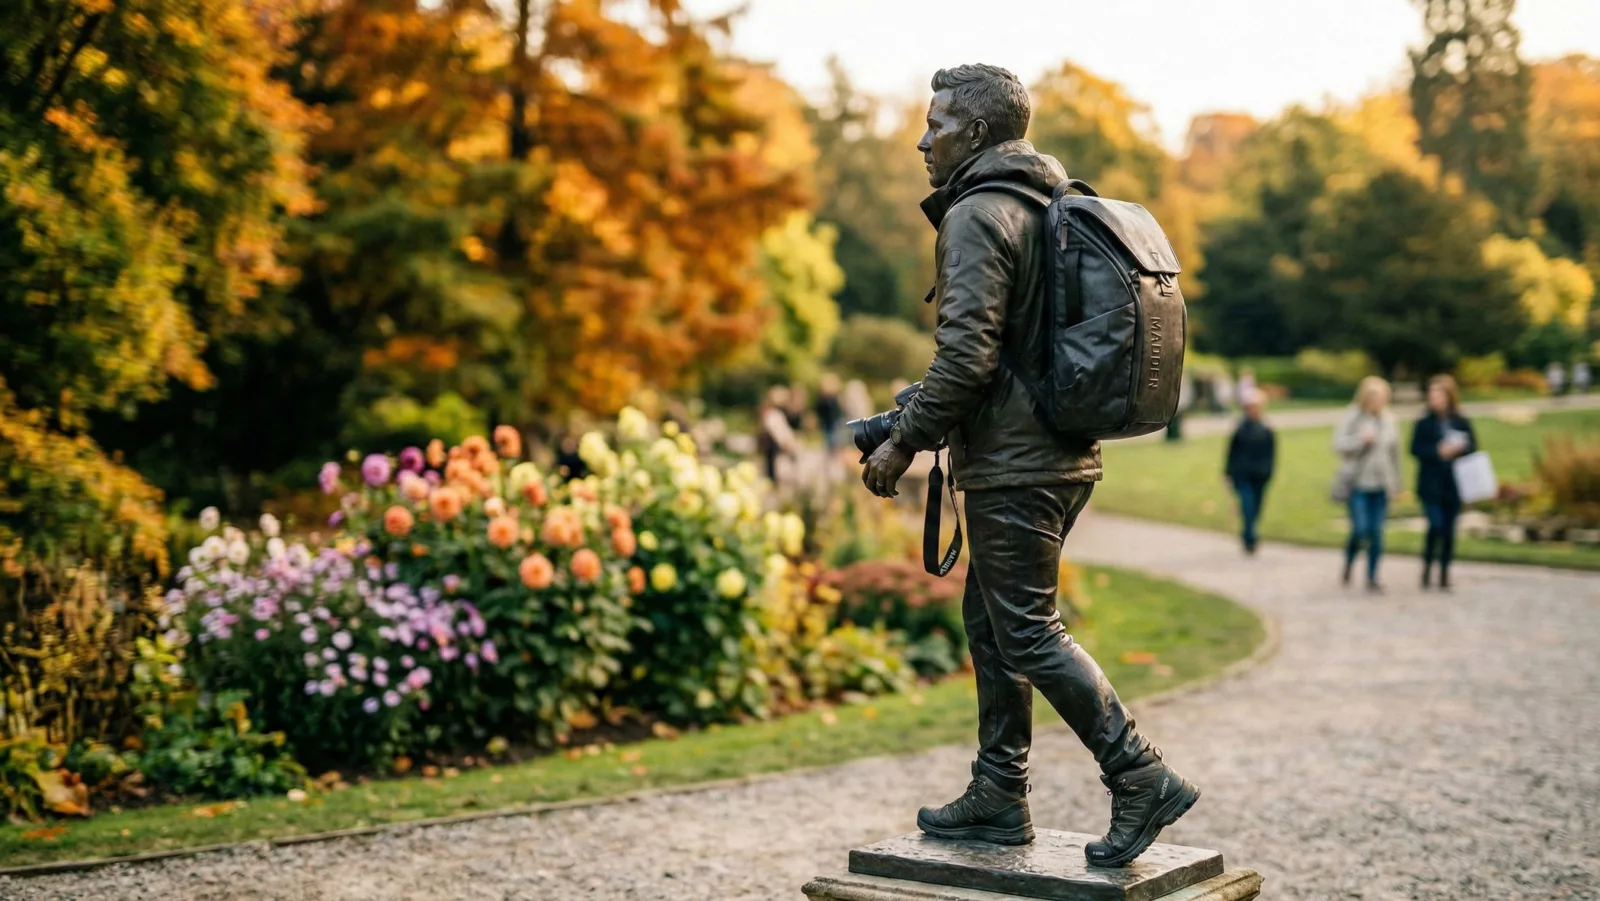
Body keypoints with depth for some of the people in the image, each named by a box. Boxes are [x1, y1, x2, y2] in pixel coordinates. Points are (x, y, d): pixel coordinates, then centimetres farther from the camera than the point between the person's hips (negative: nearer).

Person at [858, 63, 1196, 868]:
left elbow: (968, 354, -22)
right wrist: (921, 416, 23)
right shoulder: (1046, 207, 18)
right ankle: (998, 799, 21)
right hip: (1063, 455, 10)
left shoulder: (977, 215, -13)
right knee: (989, 620, 15)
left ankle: (1143, 778, -4)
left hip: (1011, 468, -10)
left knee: (1028, 633, -5)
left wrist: (903, 442, -12)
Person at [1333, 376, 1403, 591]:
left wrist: (1396, 483, 13)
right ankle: (1349, 563, 21)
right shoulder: (1352, 418, -5)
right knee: (1359, 530, -8)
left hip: (1381, 485, 3)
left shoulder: (1388, 420, 6)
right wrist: (1361, 439, -20)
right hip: (1358, 484, -3)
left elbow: (1395, 452, 13)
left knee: (1377, 533, 3)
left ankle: (1372, 577, 14)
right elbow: (1339, 444, -8)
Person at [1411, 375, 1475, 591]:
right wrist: (1438, 452, -17)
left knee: (1449, 529, 5)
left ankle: (1444, 574, 15)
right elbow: (1416, 449, -5)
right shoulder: (1424, 423, 0)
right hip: (1431, 485, -2)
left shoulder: (1462, 423, 4)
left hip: (1454, 485, 2)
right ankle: (1427, 566, 5)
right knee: (1435, 525, -14)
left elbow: (1472, 449, 5)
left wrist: (1458, 449, -15)